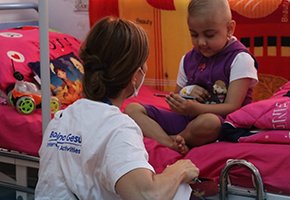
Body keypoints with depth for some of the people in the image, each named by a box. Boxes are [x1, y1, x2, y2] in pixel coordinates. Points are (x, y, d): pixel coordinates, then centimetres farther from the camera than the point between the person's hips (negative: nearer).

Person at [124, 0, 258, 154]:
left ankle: (174, 139, -9)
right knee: (132, 109, -6)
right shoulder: (188, 59, 13)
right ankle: (171, 144, -30)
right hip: (186, 118, 6)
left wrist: (195, 109, -29)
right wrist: (186, 94, -5)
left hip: (222, 122, -6)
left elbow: (232, 107, -14)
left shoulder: (240, 59, -7)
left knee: (208, 122, -43)